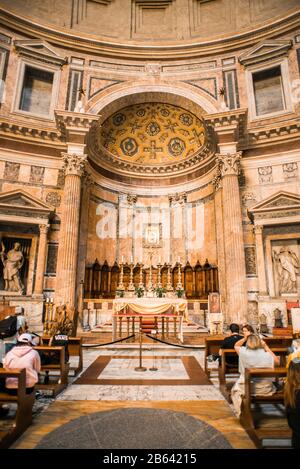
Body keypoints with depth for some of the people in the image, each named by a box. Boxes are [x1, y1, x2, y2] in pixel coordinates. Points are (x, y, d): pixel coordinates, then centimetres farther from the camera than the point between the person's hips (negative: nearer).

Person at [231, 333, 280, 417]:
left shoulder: (244, 353, -18)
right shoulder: (267, 355, -15)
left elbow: (236, 346, 4)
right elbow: (277, 361, 7)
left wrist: (245, 338, -10)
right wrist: (266, 347, 3)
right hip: (264, 388, 2)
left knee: (235, 390, 32)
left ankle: (240, 413, 38)